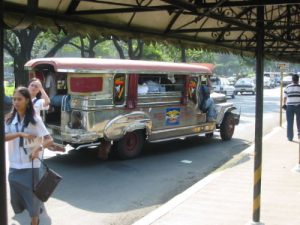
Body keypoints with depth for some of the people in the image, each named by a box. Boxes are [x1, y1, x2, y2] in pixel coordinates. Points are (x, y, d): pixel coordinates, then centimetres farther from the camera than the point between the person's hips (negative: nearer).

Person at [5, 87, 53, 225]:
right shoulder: (10, 119, 3)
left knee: (32, 195, 3)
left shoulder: (35, 119, -7)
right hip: (14, 165, 3)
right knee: (16, 196, 11)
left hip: (30, 165, -3)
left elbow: (49, 140, -11)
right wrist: (20, 134, -22)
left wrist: (39, 148, -30)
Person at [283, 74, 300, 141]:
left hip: (290, 106, 1)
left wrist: (284, 104, 18)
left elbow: (285, 97, 5)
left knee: (290, 122, 4)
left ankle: (290, 137, 4)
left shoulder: (287, 87, 3)